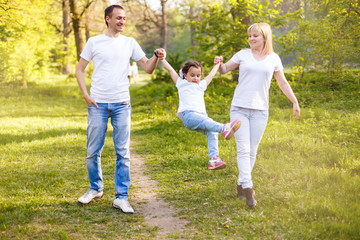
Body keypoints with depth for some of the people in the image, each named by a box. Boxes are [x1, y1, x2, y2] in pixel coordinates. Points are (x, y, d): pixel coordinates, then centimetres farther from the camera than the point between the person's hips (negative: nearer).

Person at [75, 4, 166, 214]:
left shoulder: (129, 43, 7)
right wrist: (86, 95, -2)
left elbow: (148, 68, 5)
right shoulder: (94, 42, 3)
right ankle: (96, 188, 28)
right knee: (93, 151, 7)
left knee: (123, 152, -1)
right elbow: (80, 70, 8)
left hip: (121, 104, 1)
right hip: (97, 103, 0)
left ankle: (121, 197, 6)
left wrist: (156, 57, -16)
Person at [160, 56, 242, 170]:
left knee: (212, 132, -22)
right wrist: (162, 59, 21)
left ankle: (214, 159, -29)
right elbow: (170, 69, 22)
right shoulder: (182, 83, 23)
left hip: (201, 116, 5)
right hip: (188, 115, -5)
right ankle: (224, 128, -58)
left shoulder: (201, 85, 34)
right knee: (204, 121, -35)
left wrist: (216, 64, 52)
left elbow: (211, 75, 44)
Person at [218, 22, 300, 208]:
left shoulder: (274, 59, 8)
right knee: (243, 149, -10)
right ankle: (248, 189, -12)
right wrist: (219, 64, -11)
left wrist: (295, 102, 10)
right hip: (239, 108, -1)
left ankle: (241, 185, 17)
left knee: (252, 151, 4)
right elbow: (225, 70, 12)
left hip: (260, 110, 1)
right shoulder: (243, 54, 6)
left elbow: (283, 83, 15)